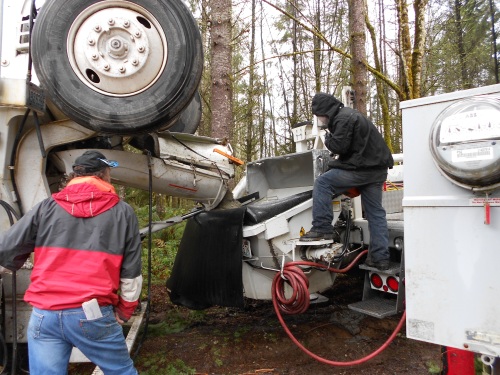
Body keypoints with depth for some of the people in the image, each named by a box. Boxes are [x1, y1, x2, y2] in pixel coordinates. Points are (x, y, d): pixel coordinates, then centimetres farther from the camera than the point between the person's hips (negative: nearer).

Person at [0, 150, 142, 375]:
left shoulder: (47, 207, 5)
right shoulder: (122, 212, 1)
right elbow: (131, 274, 1)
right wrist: (125, 311, 16)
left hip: (44, 314, 2)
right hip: (93, 314, -1)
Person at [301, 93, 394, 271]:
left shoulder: (343, 118, -10)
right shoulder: (349, 114, 22)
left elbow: (339, 147, -18)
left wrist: (328, 138, 0)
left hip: (362, 169, -10)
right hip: (377, 169, 10)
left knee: (322, 183, -8)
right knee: (375, 212, 10)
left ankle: (322, 228, -11)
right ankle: (380, 257, 14)